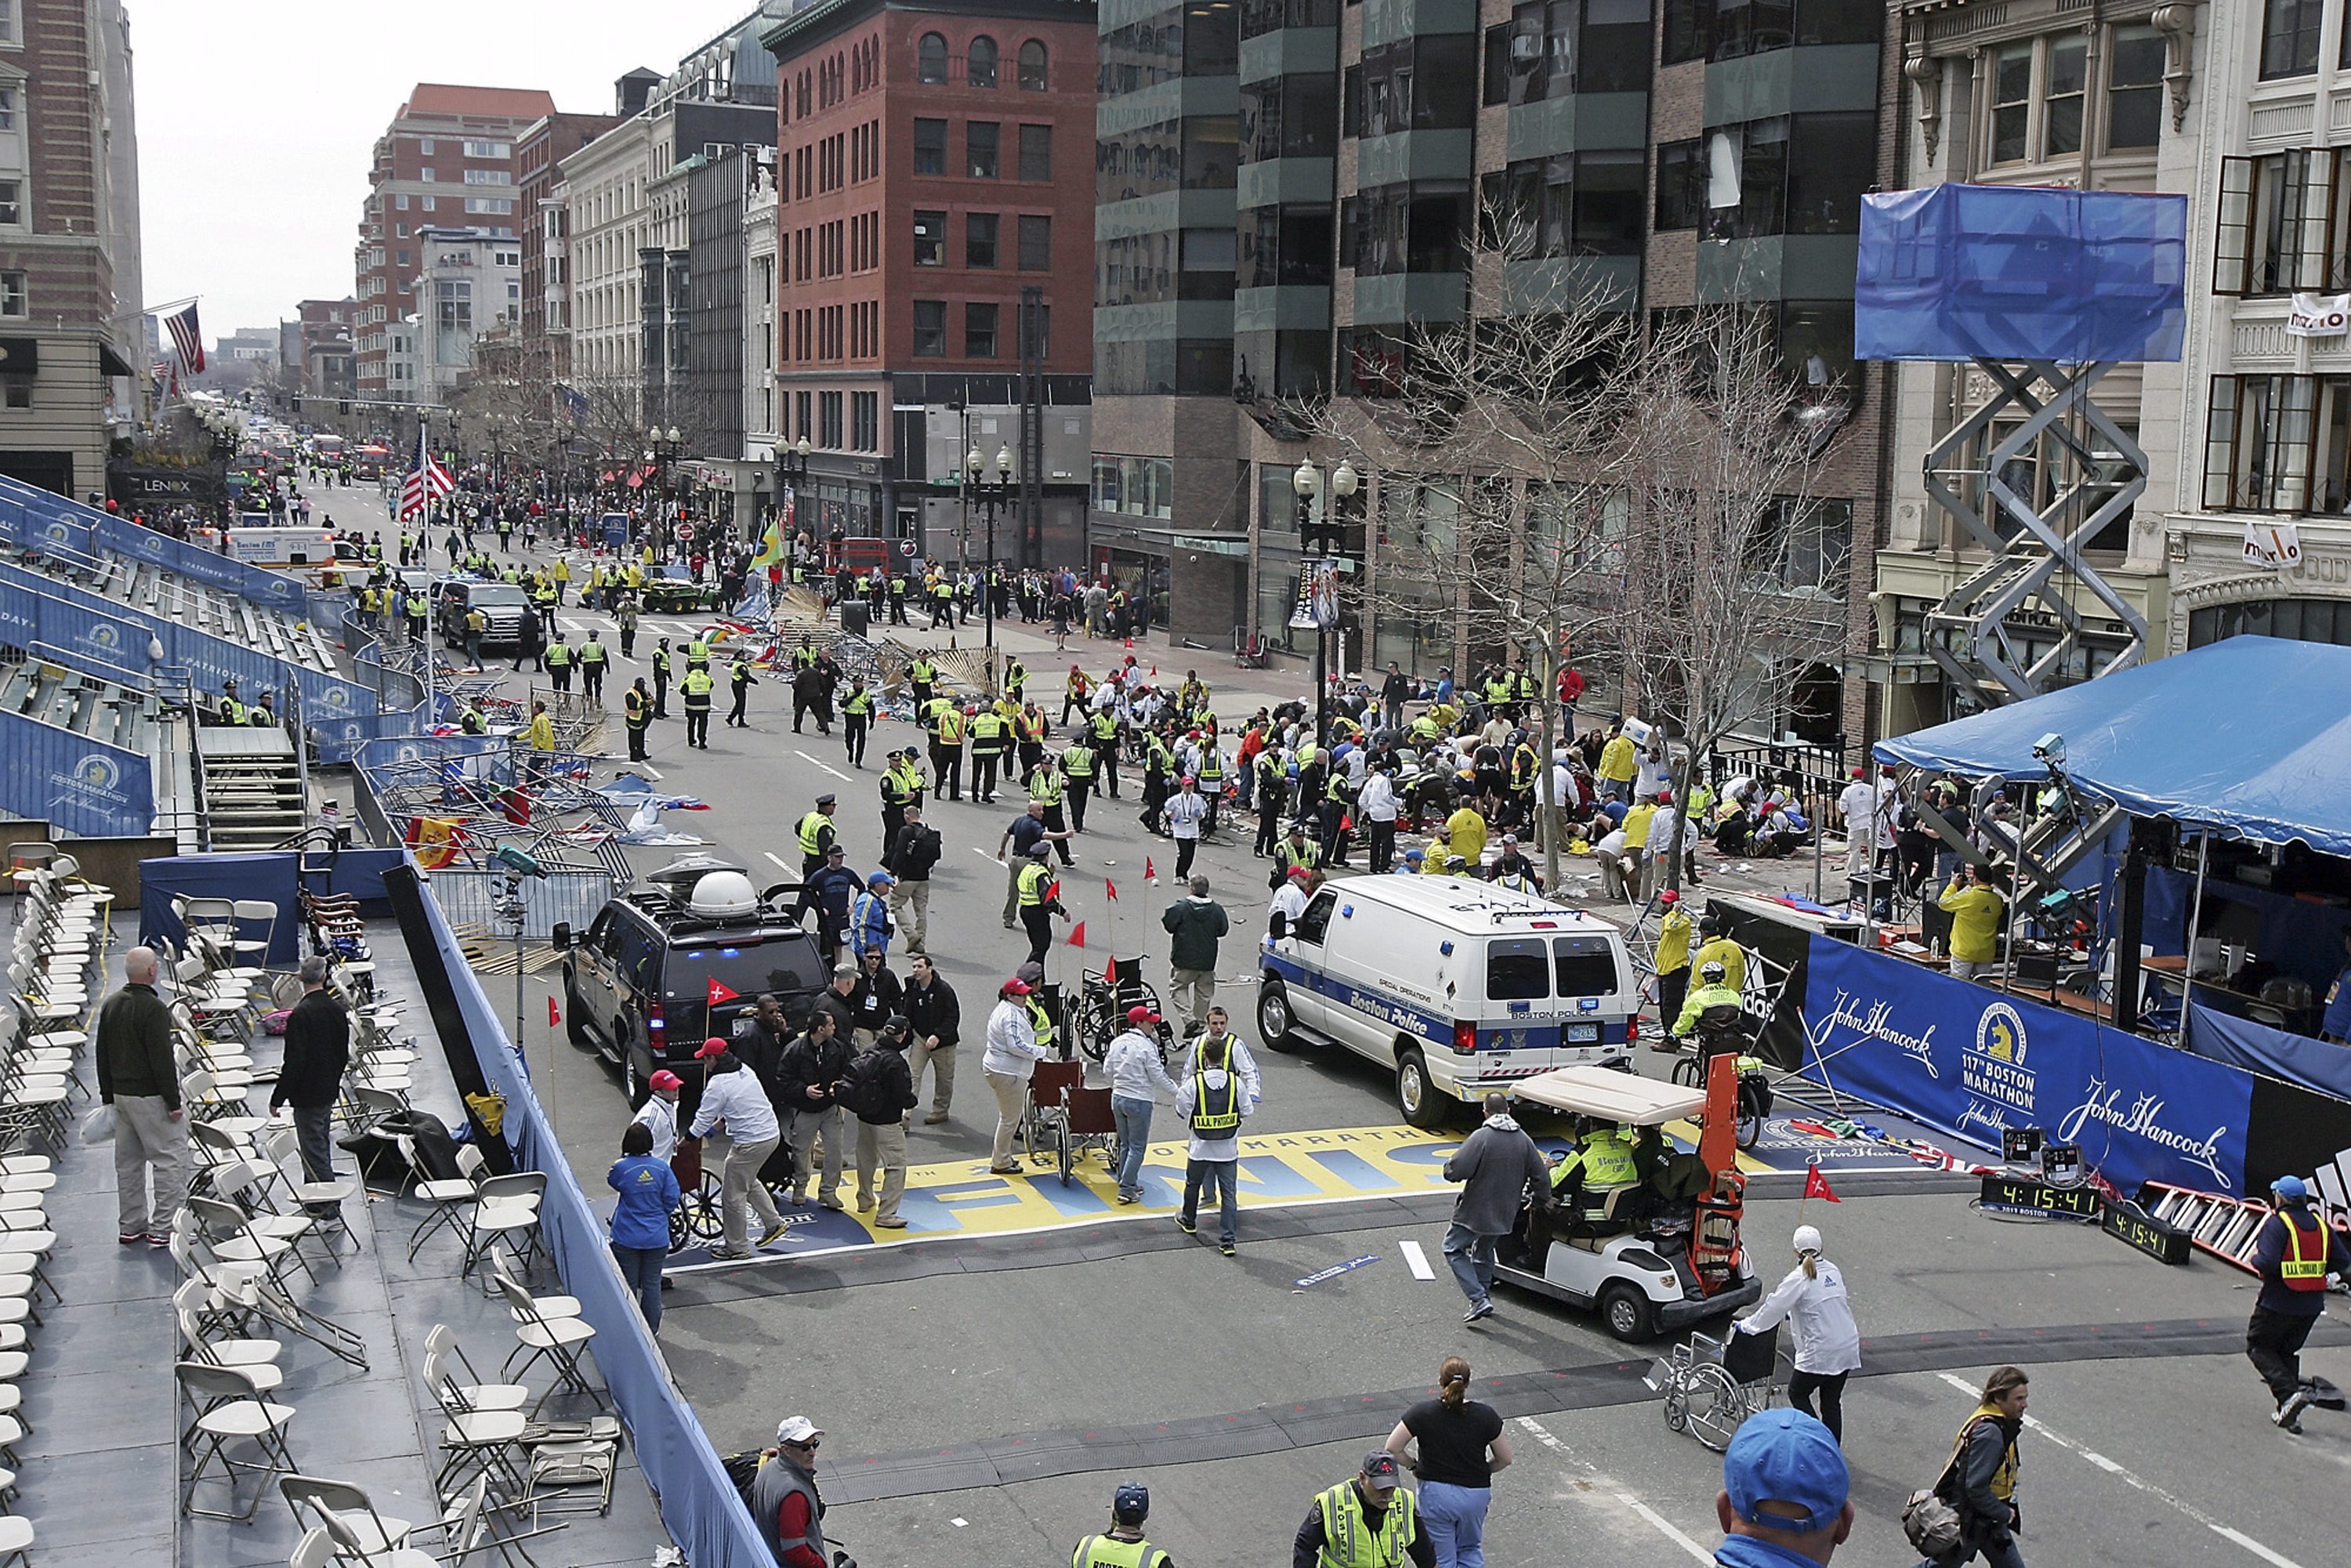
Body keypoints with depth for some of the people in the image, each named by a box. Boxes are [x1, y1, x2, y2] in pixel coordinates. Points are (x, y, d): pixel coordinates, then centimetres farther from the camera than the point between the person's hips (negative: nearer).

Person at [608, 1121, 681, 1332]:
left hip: (627, 1238, -1)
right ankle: (652, 1329, 20)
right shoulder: (662, 1167, -10)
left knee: (628, 1283, 12)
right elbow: (671, 1200, -5)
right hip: (657, 1237, 1)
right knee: (652, 1283, 12)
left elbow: (612, 1181, 8)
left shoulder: (621, 1167, -16)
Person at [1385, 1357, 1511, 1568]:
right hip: (1475, 1493, 1)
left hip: (1435, 1493, -1)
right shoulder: (1485, 1415, -11)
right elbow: (1504, 1459, -3)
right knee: (1470, 1550, 25)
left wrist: (1413, 1464, 7)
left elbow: (1393, 1448, -11)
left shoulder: (1423, 1413, -13)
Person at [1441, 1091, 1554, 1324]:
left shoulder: (1481, 1137, -19)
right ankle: (1484, 1297, 32)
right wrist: (1544, 1200, 24)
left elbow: (1455, 1171, -25)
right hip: (1504, 1214, 6)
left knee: (1454, 1249, 8)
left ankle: (1479, 1299, -4)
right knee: (1484, 1252, 26)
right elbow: (1540, 1176, 5)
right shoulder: (1524, 1140, -1)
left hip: (1475, 1211, -6)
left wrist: (1449, 1166, -1)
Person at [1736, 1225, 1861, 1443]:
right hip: (1849, 1347, 7)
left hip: (1821, 1353, -7)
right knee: (1832, 1401, 15)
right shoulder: (1833, 1271, 7)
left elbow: (1773, 1308, -9)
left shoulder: (1799, 1278, -14)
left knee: (1797, 1393, 10)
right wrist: (1793, 1314, 36)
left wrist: (1745, 1325, 4)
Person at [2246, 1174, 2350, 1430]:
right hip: (2312, 1306, 6)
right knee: (2287, 1351, 20)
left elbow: (2267, 1263, -24)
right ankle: (2288, 1414, 16)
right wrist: (2312, 1265, 16)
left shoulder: (2277, 1224, -14)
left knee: (2258, 1346, 10)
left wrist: (2255, 1258, -3)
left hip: (2278, 1303, -6)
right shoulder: (2321, 1225, 5)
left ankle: (2290, 1393, -11)